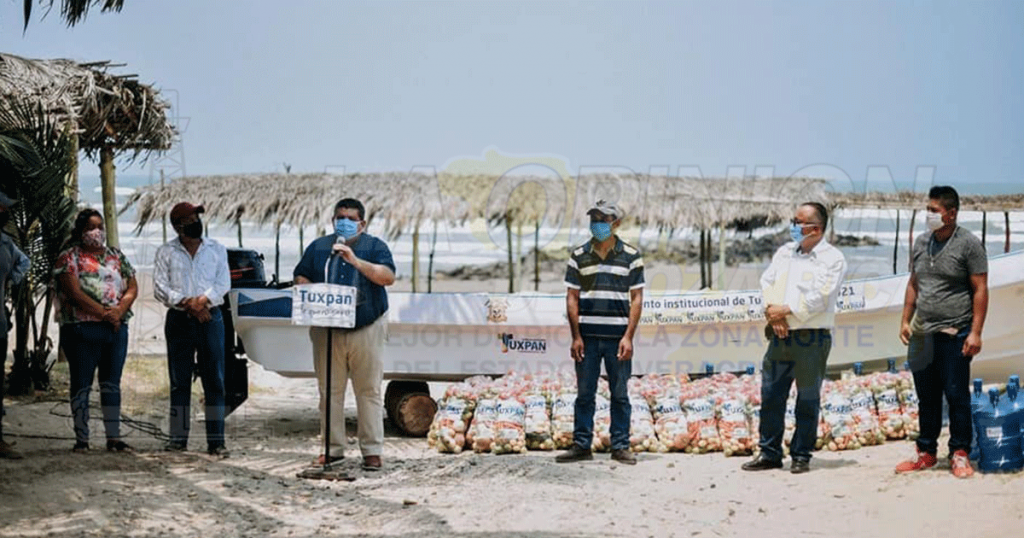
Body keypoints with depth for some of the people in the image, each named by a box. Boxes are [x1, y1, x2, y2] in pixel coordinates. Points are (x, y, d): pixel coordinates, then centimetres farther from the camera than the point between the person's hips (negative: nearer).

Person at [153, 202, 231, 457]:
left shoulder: (217, 249, 10)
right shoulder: (166, 252, 6)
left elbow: (223, 283, 2)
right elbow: (160, 288, -3)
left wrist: (203, 300, -15)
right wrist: (187, 303, -15)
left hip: (210, 318, 0)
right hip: (179, 320, 0)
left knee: (215, 382, -2)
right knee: (179, 382, 3)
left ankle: (216, 440, -1)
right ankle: (178, 438, 9)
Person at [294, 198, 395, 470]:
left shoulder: (374, 246, 2)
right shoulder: (318, 247, 12)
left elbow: (388, 277, -12)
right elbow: (301, 277, 13)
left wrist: (356, 261, -21)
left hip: (366, 329, -3)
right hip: (327, 332, 3)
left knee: (369, 391, -2)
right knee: (330, 391, 5)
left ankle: (372, 450, 2)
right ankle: (333, 448, 13)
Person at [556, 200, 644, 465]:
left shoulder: (631, 256, 2)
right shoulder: (579, 256, 6)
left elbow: (636, 299, 1)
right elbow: (572, 298, 6)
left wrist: (628, 337, -7)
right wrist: (576, 336, -2)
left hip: (618, 336, -1)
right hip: (587, 336, 1)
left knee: (620, 394, 5)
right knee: (584, 393, 5)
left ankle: (621, 446, 12)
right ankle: (581, 445, 12)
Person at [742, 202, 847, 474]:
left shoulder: (832, 258, -4)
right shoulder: (784, 252, 15)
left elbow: (819, 297, -14)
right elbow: (767, 282, 8)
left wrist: (787, 310, -12)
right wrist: (773, 312, -8)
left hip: (812, 338, -5)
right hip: (781, 335, 5)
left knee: (808, 400, 2)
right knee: (771, 394, 6)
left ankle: (801, 456, 12)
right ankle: (769, 453, 14)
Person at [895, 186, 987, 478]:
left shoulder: (969, 244, -6)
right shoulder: (921, 243, 11)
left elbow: (980, 290, -8)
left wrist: (975, 332, -13)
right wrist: (905, 320, 12)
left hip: (954, 333, -6)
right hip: (923, 334, 6)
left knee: (957, 396, -2)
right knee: (927, 397, 11)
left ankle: (960, 454, 7)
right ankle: (926, 452, 20)